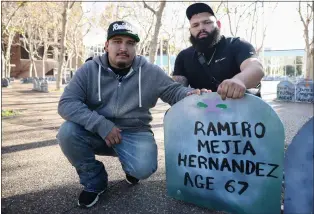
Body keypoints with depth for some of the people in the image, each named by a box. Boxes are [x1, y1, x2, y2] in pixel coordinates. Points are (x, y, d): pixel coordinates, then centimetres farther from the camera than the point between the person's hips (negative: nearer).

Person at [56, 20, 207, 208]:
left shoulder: (151, 72, -4)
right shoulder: (89, 70, -6)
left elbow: (174, 91, 1)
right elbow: (67, 103, -13)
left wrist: (191, 94, -25)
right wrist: (101, 125, -25)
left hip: (134, 133, -1)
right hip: (97, 132, 2)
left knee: (143, 168, -28)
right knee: (68, 132, -26)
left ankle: (131, 168, 15)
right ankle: (94, 182, 0)